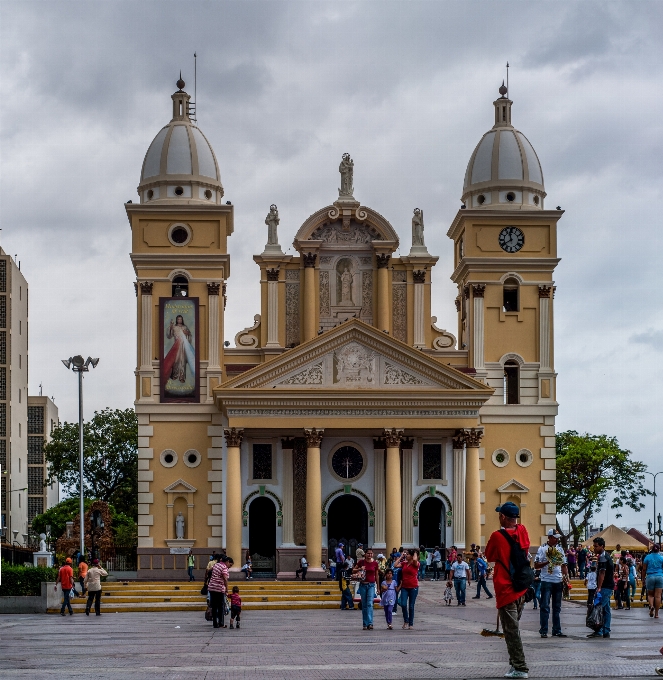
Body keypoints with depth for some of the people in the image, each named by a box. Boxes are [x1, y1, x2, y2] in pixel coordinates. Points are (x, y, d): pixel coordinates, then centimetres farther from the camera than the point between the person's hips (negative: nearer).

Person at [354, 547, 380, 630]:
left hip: (371, 585, -1)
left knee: (370, 604, -14)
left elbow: (376, 576, 10)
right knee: (364, 605, 6)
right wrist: (360, 569, -13)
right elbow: (353, 571, 7)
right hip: (363, 585, 1)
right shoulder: (361, 562, 0)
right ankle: (365, 624, 12)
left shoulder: (375, 563, 1)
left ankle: (370, 623, -21)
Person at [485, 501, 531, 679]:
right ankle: (516, 664, 19)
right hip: (521, 588, 6)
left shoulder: (497, 536, -14)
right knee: (514, 628, 16)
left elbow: (489, 556, 1)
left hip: (506, 589, -6)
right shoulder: (522, 531, 1)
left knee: (511, 630, -3)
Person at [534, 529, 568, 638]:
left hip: (558, 581, 5)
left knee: (557, 607, 9)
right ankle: (543, 631, -1)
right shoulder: (542, 549, -4)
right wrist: (548, 562, -19)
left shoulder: (560, 549, 12)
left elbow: (564, 564, 18)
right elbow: (536, 565, -6)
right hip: (546, 581, -5)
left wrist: (566, 575, 1)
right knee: (545, 607, -4)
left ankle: (557, 630, 13)